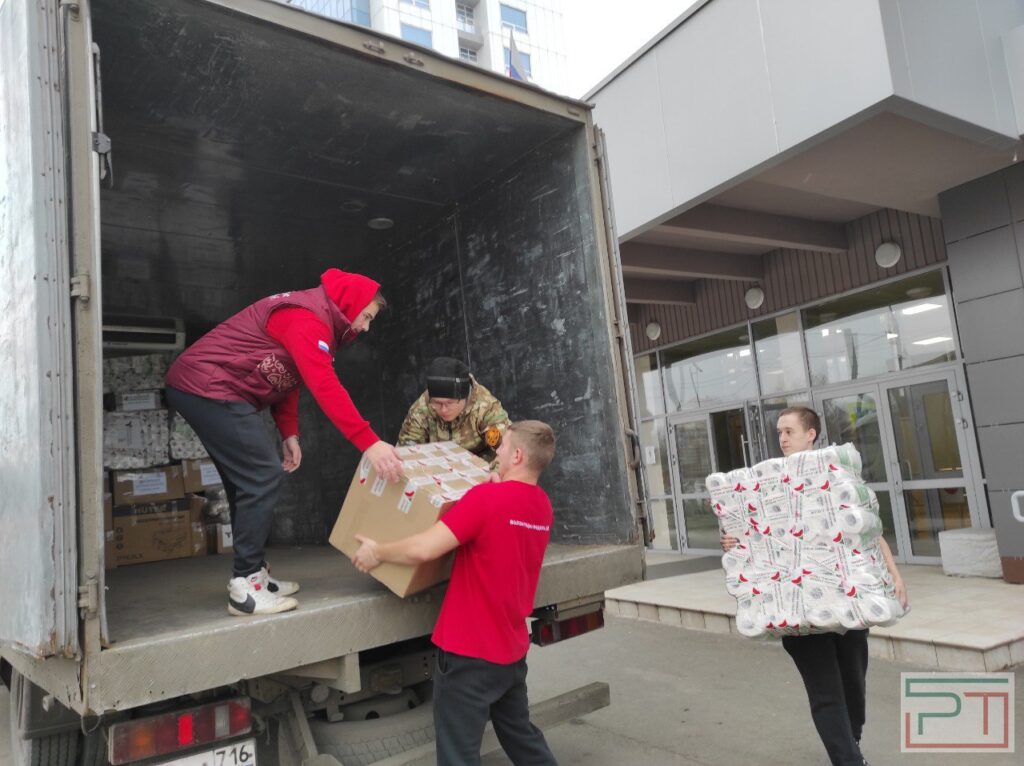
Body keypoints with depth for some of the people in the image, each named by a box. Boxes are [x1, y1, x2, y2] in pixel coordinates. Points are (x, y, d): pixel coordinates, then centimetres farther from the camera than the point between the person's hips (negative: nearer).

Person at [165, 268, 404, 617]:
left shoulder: (308, 315, 15)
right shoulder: (307, 318, -18)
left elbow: (284, 377, 16)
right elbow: (326, 387, -30)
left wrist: (289, 434, 7)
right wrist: (369, 443, -33)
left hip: (197, 388, 11)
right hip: (208, 387, -11)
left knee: (250, 479, 13)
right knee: (263, 477, -12)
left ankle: (250, 573, 21)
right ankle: (246, 587, -6)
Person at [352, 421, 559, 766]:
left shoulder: (487, 496, -21)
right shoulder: (542, 505, 1)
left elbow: (423, 549, -23)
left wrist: (376, 551, -8)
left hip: (470, 651, -7)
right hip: (512, 649, 7)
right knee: (521, 736, 25)